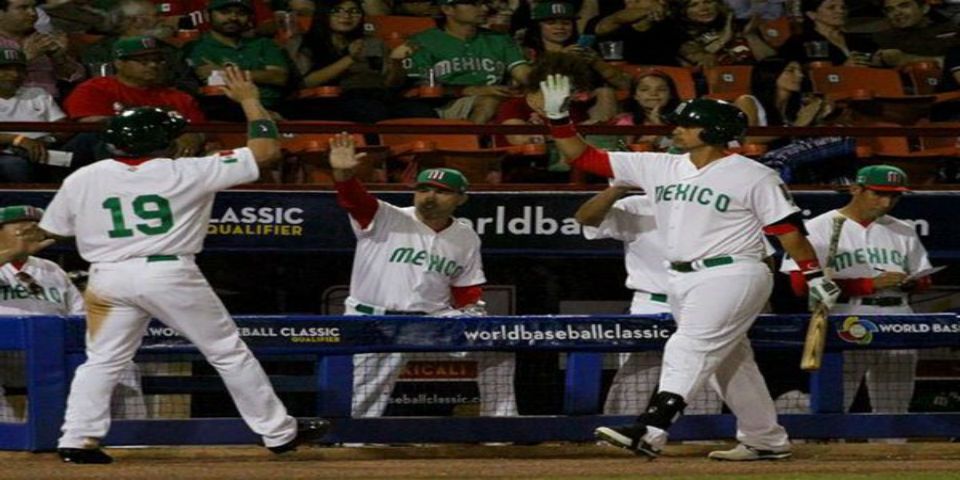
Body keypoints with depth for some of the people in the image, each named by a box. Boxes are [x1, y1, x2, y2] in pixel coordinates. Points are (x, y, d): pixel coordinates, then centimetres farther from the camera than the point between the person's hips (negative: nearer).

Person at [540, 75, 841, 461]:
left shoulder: (753, 176, -5)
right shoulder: (660, 168, 9)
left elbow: (787, 227, -5)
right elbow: (584, 158, 8)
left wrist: (815, 276, -9)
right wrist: (558, 118, -3)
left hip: (730, 276, -7)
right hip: (681, 280, 7)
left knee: (689, 349, -20)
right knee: (729, 360, 14)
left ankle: (650, 431, -34)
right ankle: (765, 440, 25)